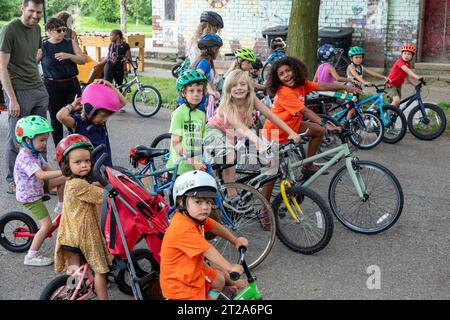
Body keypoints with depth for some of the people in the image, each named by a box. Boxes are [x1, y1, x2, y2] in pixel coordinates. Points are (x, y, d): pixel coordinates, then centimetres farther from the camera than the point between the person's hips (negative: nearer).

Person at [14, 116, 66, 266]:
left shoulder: (35, 153, 3)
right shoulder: (25, 157, -28)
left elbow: (47, 169, 7)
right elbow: (41, 175, -40)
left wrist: (65, 175, -3)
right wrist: (63, 171, -45)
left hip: (37, 187, 9)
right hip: (30, 196, -9)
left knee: (64, 179, 1)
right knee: (46, 225, -10)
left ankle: (60, 208, 18)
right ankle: (31, 256, 2)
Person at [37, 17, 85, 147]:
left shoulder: (70, 43, 4)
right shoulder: (43, 47, -2)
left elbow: (82, 60, -3)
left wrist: (68, 56, -18)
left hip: (71, 84, 1)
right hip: (52, 86, -1)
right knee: (55, 119, 7)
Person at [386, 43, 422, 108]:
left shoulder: (408, 65, 6)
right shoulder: (400, 61, -18)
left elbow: (408, 78, 9)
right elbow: (407, 70, -35)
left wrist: (415, 85, -4)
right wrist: (417, 77, -47)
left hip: (398, 86, 9)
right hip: (391, 85, -9)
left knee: (397, 105, 10)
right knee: (397, 100, -28)